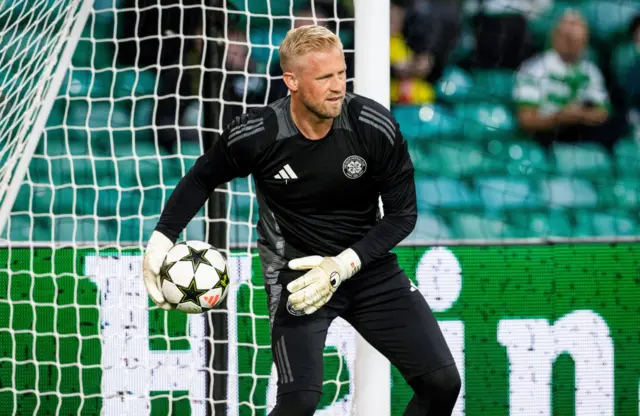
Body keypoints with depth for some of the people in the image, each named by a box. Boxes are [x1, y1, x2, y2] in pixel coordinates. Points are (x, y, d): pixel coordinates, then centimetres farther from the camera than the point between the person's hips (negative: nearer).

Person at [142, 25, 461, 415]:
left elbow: (403, 214, -7)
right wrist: (162, 239, -5)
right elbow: (202, 179, 4)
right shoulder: (256, 135, -18)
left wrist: (344, 265, -19)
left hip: (368, 264, 3)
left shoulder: (376, 127, -17)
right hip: (297, 272, -3)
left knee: (442, 381, -4)